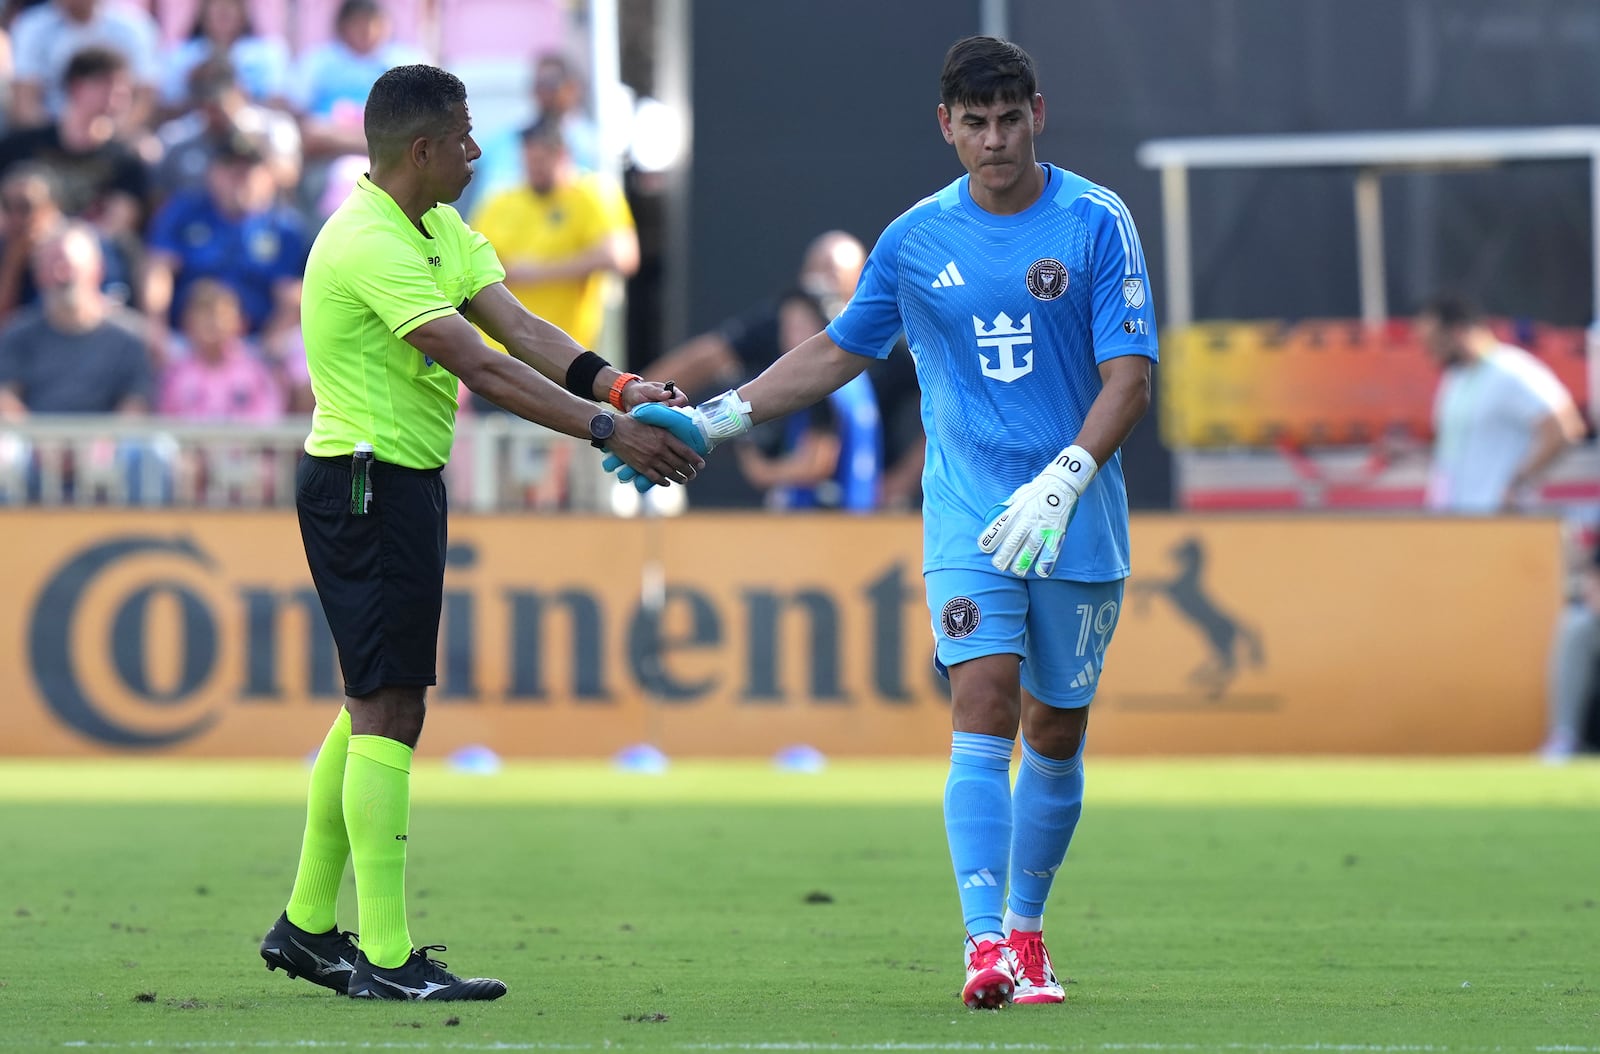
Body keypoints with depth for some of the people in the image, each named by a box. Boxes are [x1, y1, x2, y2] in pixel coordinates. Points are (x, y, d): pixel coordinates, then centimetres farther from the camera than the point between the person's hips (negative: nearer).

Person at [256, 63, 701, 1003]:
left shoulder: (440, 231, 11)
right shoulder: (369, 244, -21)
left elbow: (519, 328, 1)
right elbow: (482, 367, -27)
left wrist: (617, 385, -15)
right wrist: (608, 431, -29)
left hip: (403, 488, 11)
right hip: (367, 489, -11)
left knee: (372, 706, 15)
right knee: (389, 711, -10)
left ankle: (307, 926, 23)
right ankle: (385, 957, -10)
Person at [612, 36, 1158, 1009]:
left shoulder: (1097, 224, -5)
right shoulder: (916, 239, 4)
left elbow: (1129, 379, -9)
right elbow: (837, 353, 18)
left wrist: (1061, 483, -23)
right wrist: (714, 419, 11)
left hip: (1078, 524, 0)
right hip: (967, 513, 0)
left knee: (1056, 731, 7)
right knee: (983, 704, -16)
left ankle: (1026, 930, 24)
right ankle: (986, 942, -23)